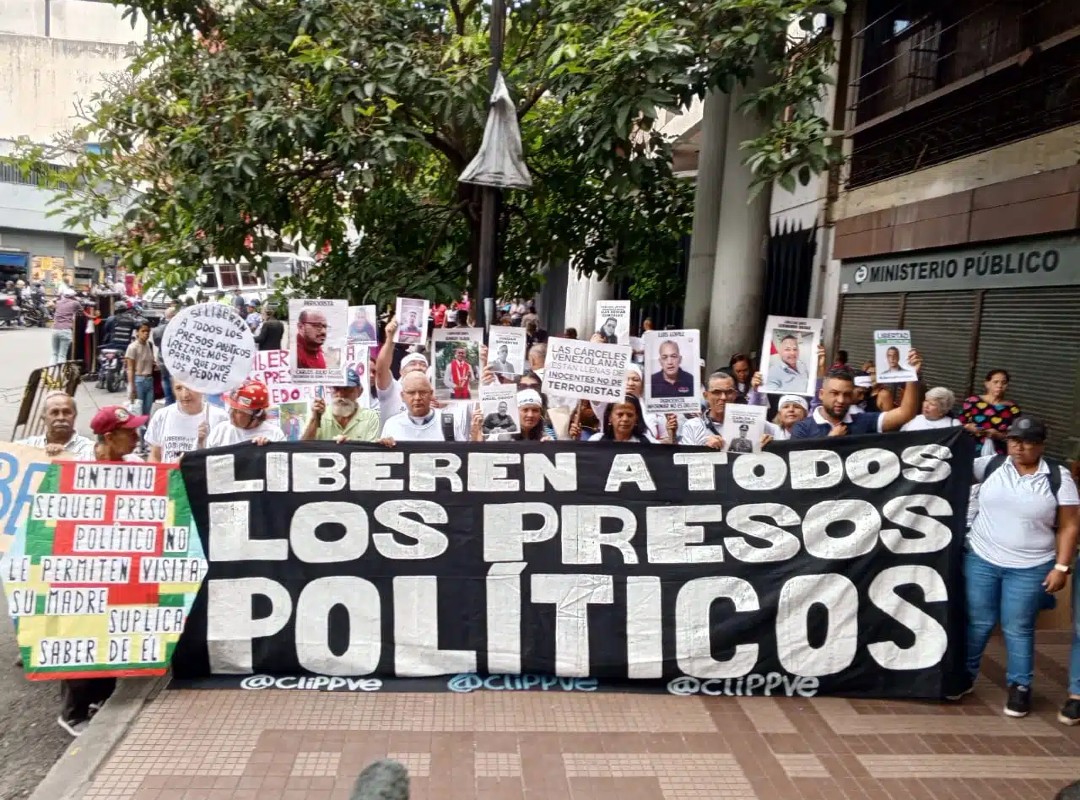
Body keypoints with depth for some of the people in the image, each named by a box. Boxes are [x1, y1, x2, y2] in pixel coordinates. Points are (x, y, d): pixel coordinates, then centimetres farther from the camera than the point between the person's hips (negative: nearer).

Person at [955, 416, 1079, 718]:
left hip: (1030, 568, -1)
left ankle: (1020, 686, 26)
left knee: (1018, 629, 8)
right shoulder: (990, 465, -2)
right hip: (981, 560, 2)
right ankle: (965, 674, 27)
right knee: (977, 622, 11)